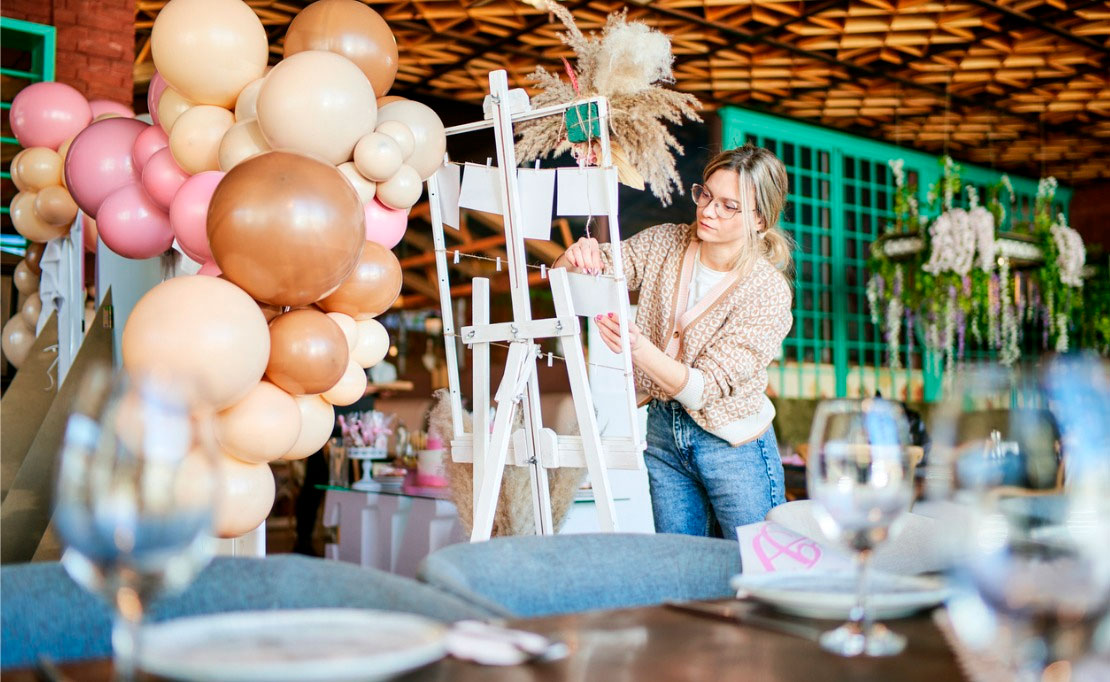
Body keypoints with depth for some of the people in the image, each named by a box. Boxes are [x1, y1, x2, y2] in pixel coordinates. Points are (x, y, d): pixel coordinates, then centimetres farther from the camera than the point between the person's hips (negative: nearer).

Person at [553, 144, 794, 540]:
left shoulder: (768, 292, -18)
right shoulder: (665, 244, -4)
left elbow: (704, 389, -24)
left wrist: (638, 346, -39)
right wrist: (579, 255, -26)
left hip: (733, 448, -4)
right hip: (663, 431, 4)